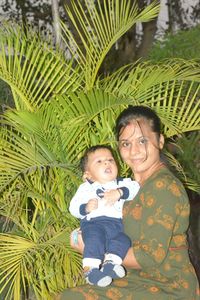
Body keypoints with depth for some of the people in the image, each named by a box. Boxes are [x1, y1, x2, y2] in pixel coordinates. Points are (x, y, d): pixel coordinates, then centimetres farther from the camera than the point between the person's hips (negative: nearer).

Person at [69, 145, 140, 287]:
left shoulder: (123, 183, 24)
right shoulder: (86, 188, 20)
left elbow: (135, 188, 3)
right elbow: (73, 207, 12)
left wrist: (120, 192, -13)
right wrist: (85, 208, -9)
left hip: (116, 223, 3)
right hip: (93, 223, -3)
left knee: (123, 240, -26)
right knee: (95, 239, -31)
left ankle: (110, 263, -37)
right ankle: (90, 269, -39)